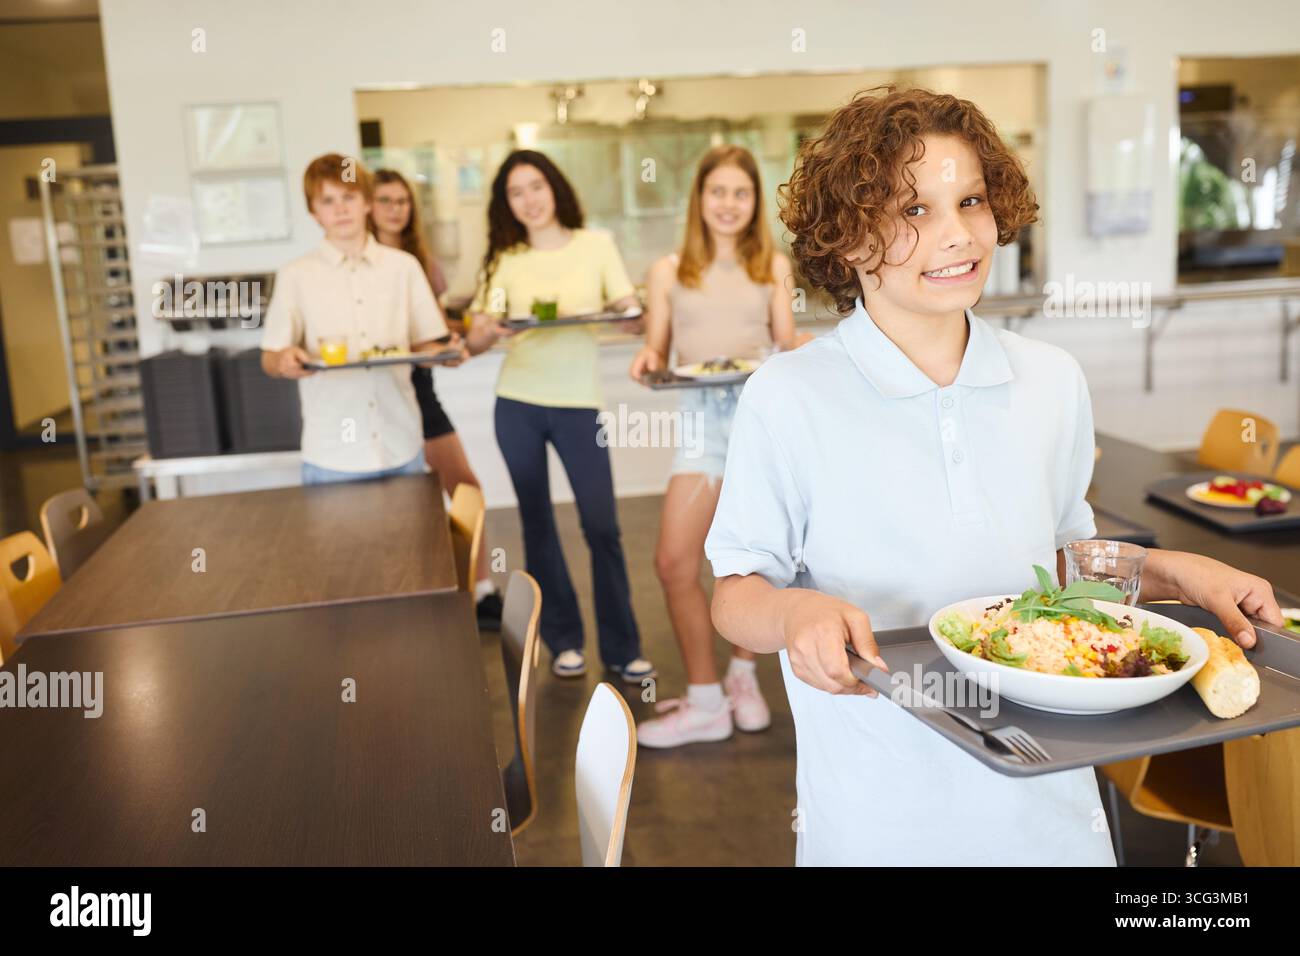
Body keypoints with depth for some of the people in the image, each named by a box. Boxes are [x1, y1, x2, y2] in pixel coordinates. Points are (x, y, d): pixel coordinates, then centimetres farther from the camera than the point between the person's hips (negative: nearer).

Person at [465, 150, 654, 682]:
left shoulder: (596, 245, 4)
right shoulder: (505, 261, 7)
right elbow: (475, 341, 0)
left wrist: (620, 311, -23)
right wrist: (488, 329, -23)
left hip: (579, 402, -2)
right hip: (517, 404, 2)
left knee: (602, 527, -5)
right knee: (537, 524, 8)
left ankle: (621, 649, 8)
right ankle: (563, 641, 22)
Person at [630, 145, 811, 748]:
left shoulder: (773, 266, 10)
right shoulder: (669, 271, 10)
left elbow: (788, 342, 9)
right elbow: (657, 352, 10)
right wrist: (647, 360, -12)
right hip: (702, 419, 1)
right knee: (674, 563, -6)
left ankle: (742, 675, 30)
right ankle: (704, 704, 9)